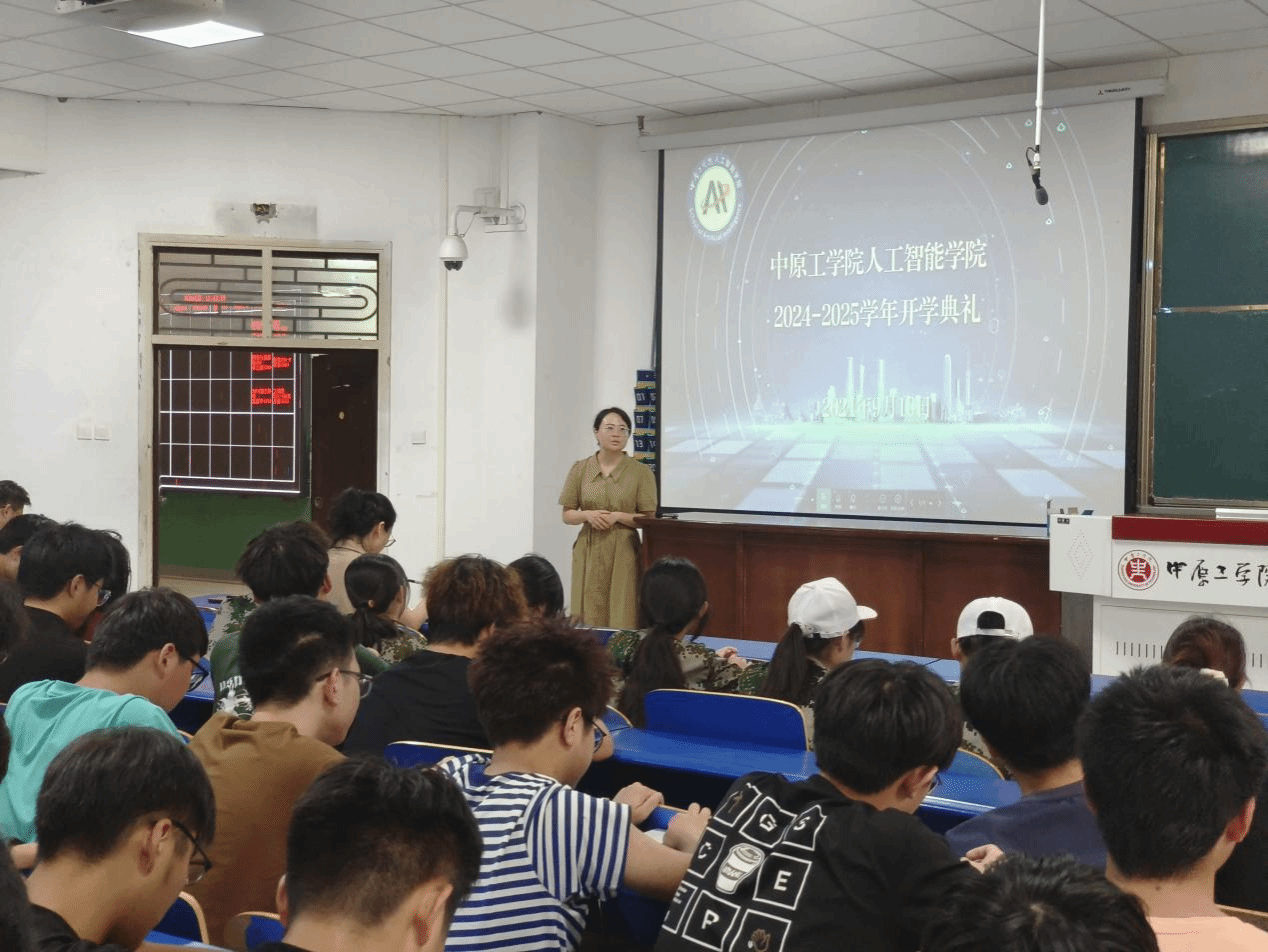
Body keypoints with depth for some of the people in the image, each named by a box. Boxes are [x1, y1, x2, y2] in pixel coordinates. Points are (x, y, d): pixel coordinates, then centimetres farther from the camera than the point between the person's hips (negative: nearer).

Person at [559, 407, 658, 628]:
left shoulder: (641, 472, 1)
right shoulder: (580, 469, 6)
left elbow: (648, 519, 1)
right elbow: (567, 515, 9)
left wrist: (617, 516, -14)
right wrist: (587, 515, -11)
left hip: (624, 551, -2)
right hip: (589, 551, 2)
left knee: (622, 619, -6)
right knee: (589, 619, 1)